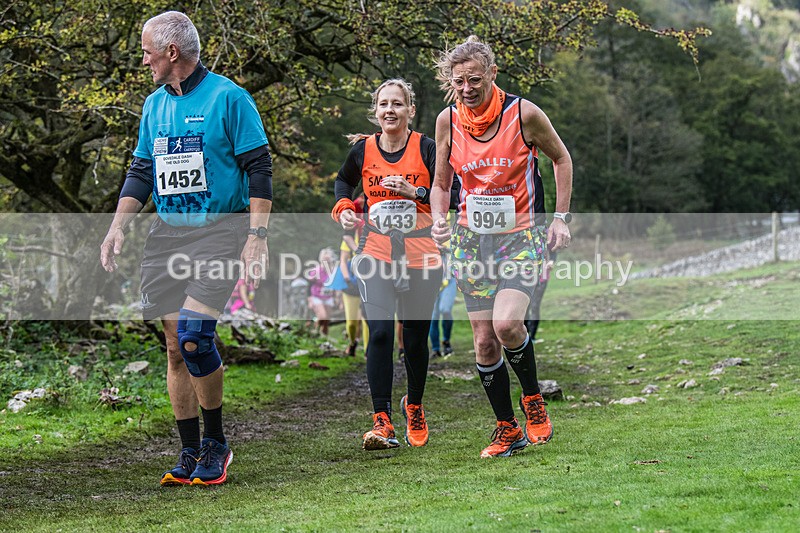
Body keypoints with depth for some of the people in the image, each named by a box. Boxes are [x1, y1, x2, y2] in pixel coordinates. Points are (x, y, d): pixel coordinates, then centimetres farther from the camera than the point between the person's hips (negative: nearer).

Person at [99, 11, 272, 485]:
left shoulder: (228, 98, -6)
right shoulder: (155, 105, 14)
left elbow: (259, 169, -7)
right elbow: (141, 171, 20)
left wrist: (257, 236, -14)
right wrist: (118, 227, 7)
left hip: (220, 229, -6)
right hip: (168, 233, 7)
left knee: (194, 337, -18)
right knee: (176, 346, 4)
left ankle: (216, 442, -1)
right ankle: (191, 453, 13)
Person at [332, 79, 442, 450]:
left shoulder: (426, 148, -4)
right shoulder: (362, 150, 2)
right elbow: (344, 181, 22)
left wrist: (416, 192, -19)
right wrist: (343, 208, 4)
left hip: (421, 254, 0)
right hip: (376, 253, 0)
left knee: (415, 338, 8)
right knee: (380, 332, -16)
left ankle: (414, 406, 35)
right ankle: (382, 423, -15)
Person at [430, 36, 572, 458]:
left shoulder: (523, 113, -11)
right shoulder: (447, 121, -1)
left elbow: (561, 158, 4)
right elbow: (441, 183, 12)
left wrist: (561, 218, -2)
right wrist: (439, 220, -7)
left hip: (521, 236, -4)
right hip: (472, 238, 4)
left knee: (506, 323, -24)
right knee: (484, 341, 1)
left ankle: (532, 397, 3)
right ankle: (507, 429, 17)